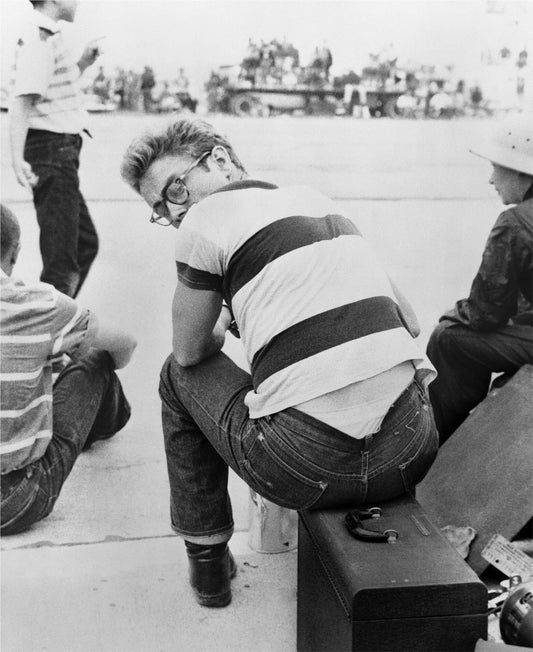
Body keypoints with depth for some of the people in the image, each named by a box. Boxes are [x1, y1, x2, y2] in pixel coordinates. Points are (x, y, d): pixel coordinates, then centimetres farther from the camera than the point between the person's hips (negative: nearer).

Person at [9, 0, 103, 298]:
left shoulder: (50, 37, 16)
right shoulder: (40, 39, -14)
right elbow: (22, 102, -24)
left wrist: (82, 64, 16)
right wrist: (17, 158, -33)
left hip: (62, 152, 11)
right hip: (53, 152, -11)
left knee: (86, 243, 21)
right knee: (62, 259, -9)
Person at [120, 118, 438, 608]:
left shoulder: (207, 217, 0)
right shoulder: (317, 197, 18)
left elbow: (191, 351, 9)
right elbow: (409, 323, 21)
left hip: (308, 471, -5)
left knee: (181, 375, 21)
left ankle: (208, 559, 27)